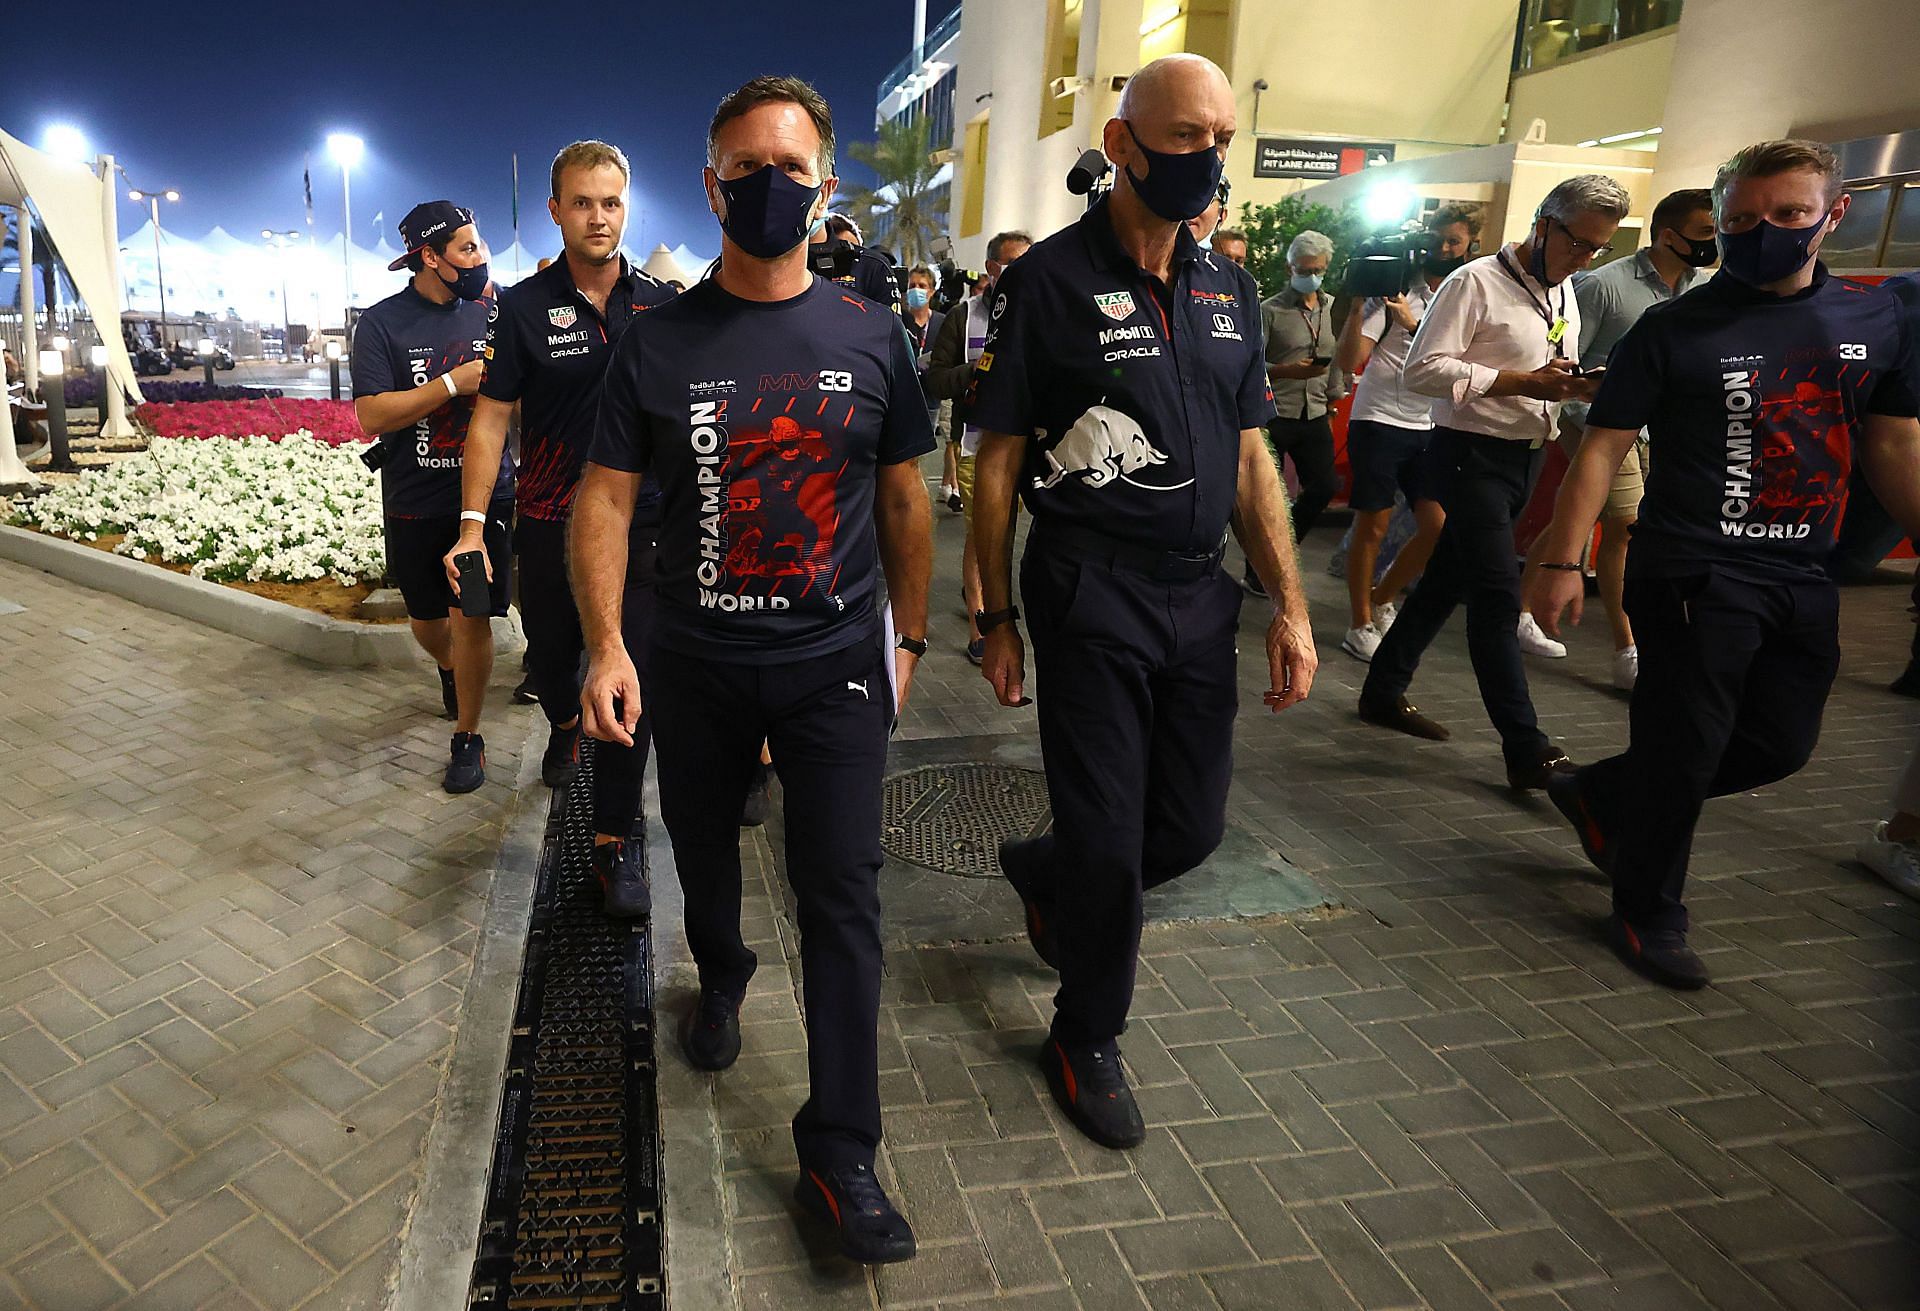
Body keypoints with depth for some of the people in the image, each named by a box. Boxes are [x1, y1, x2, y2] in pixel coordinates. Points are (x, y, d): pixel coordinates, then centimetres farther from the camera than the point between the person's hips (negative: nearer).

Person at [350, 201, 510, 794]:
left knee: (472, 617, -3)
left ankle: (467, 738, 12)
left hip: (486, 495, 0)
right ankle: (448, 669, 50)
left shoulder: (490, 312, 1)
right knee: (426, 617, 16)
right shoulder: (382, 323, -7)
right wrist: (454, 382, -21)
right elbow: (372, 417, -15)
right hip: (414, 505, 0)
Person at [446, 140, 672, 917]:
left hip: (639, 522, 0)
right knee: (549, 657, 18)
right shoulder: (525, 307, -2)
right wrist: (473, 522, -10)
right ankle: (563, 726, 54)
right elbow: (491, 418, -3)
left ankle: (618, 839, 5)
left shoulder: (658, 306, 2)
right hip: (550, 525, 1)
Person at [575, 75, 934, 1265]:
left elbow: (904, 500, 5)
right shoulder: (658, 342, -3)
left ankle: (840, 1153, 10)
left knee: (843, 898, -2)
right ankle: (722, 976, 53)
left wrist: (908, 638, 6)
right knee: (702, 849, 21)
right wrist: (607, 645, -16)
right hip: (695, 664, 1)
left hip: (836, 665, -1)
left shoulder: (871, 338, -1)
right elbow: (606, 499, -5)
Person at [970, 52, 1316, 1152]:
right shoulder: (1050, 281, -6)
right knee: (1107, 836, 2)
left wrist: (1292, 607, 6)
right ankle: (1088, 1038, 27)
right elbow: (998, 463, -4)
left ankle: (1044, 874, 42)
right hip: (1089, 598, -5)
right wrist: (997, 621, -4)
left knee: (1192, 826, 11)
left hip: (1200, 596, 6)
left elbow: (1250, 458, 12)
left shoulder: (1230, 290, 11)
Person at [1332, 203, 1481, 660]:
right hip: (1378, 421, -4)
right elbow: (1348, 361, -12)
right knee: (1373, 525, -1)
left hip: (1428, 428, 5)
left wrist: (1412, 325, -19)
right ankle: (1361, 624, 12)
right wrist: (1358, 304, -20)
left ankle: (1381, 600, 20)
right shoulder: (1392, 293, -3)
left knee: (1438, 526, -3)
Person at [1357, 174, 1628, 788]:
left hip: (1525, 455, 9)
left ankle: (1384, 690, 25)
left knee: (1449, 579, 13)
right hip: (1473, 453, -9)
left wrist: (1578, 387, -1)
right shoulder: (1476, 283, -11)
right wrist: (1521, 382, -22)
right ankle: (1526, 749, -8)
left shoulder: (1564, 294, 16)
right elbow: (1423, 368, -19)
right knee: (1498, 595, -11)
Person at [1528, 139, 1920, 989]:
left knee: (1779, 745, 13)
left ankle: (1600, 796, 33)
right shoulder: (1676, 329, -7)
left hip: (1802, 579, 6)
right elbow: (1602, 449, -9)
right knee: (1684, 748, 1)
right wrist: (1561, 562, -15)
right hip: (1694, 575, -6)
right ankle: (1647, 916, 20)